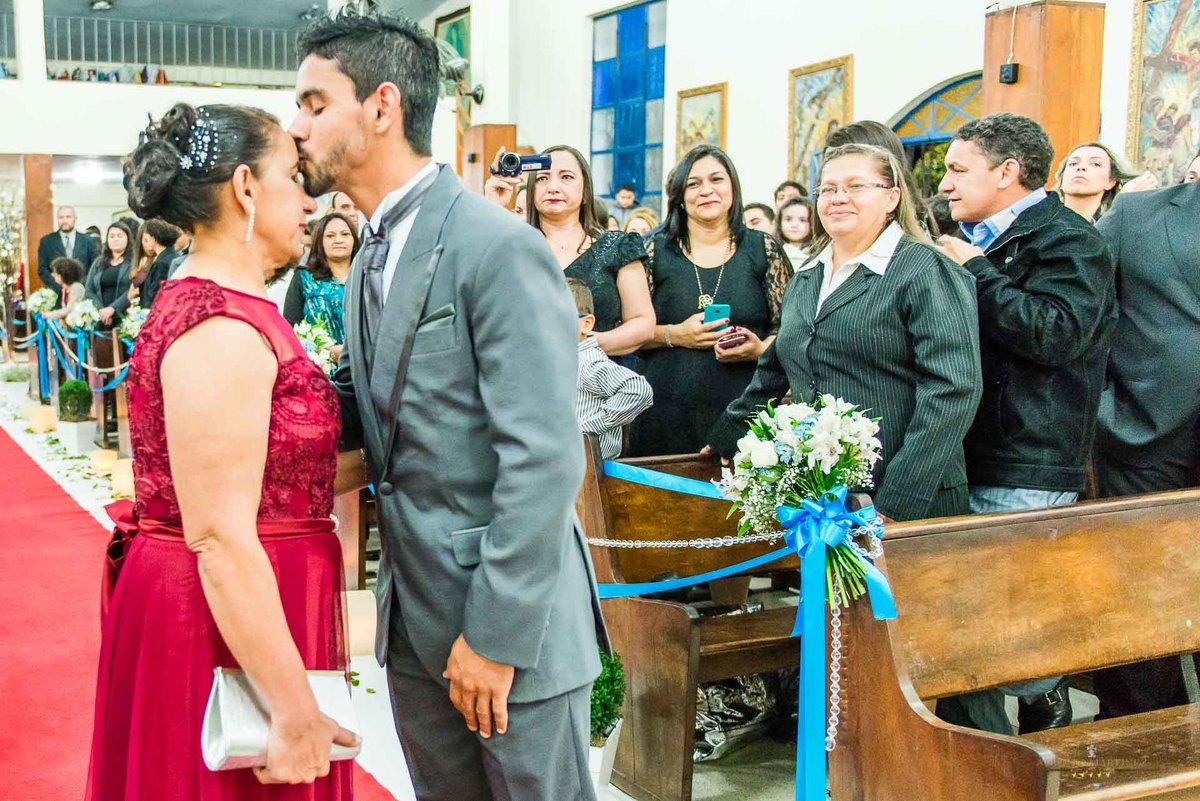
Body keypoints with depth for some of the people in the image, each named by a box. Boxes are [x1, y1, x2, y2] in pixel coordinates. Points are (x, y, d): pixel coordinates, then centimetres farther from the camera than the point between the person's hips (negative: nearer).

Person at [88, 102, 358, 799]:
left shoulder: (205, 302, 10)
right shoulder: (223, 329, -21)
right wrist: (295, 710, -23)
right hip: (234, 624, -10)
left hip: (237, 605, 10)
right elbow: (219, 537, -25)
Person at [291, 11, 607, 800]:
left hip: (509, 618, -8)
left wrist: (496, 632, -19)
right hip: (413, 617, 8)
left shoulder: (501, 247, -18)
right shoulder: (371, 262, 11)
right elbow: (358, 407, 8)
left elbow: (544, 459, -21)